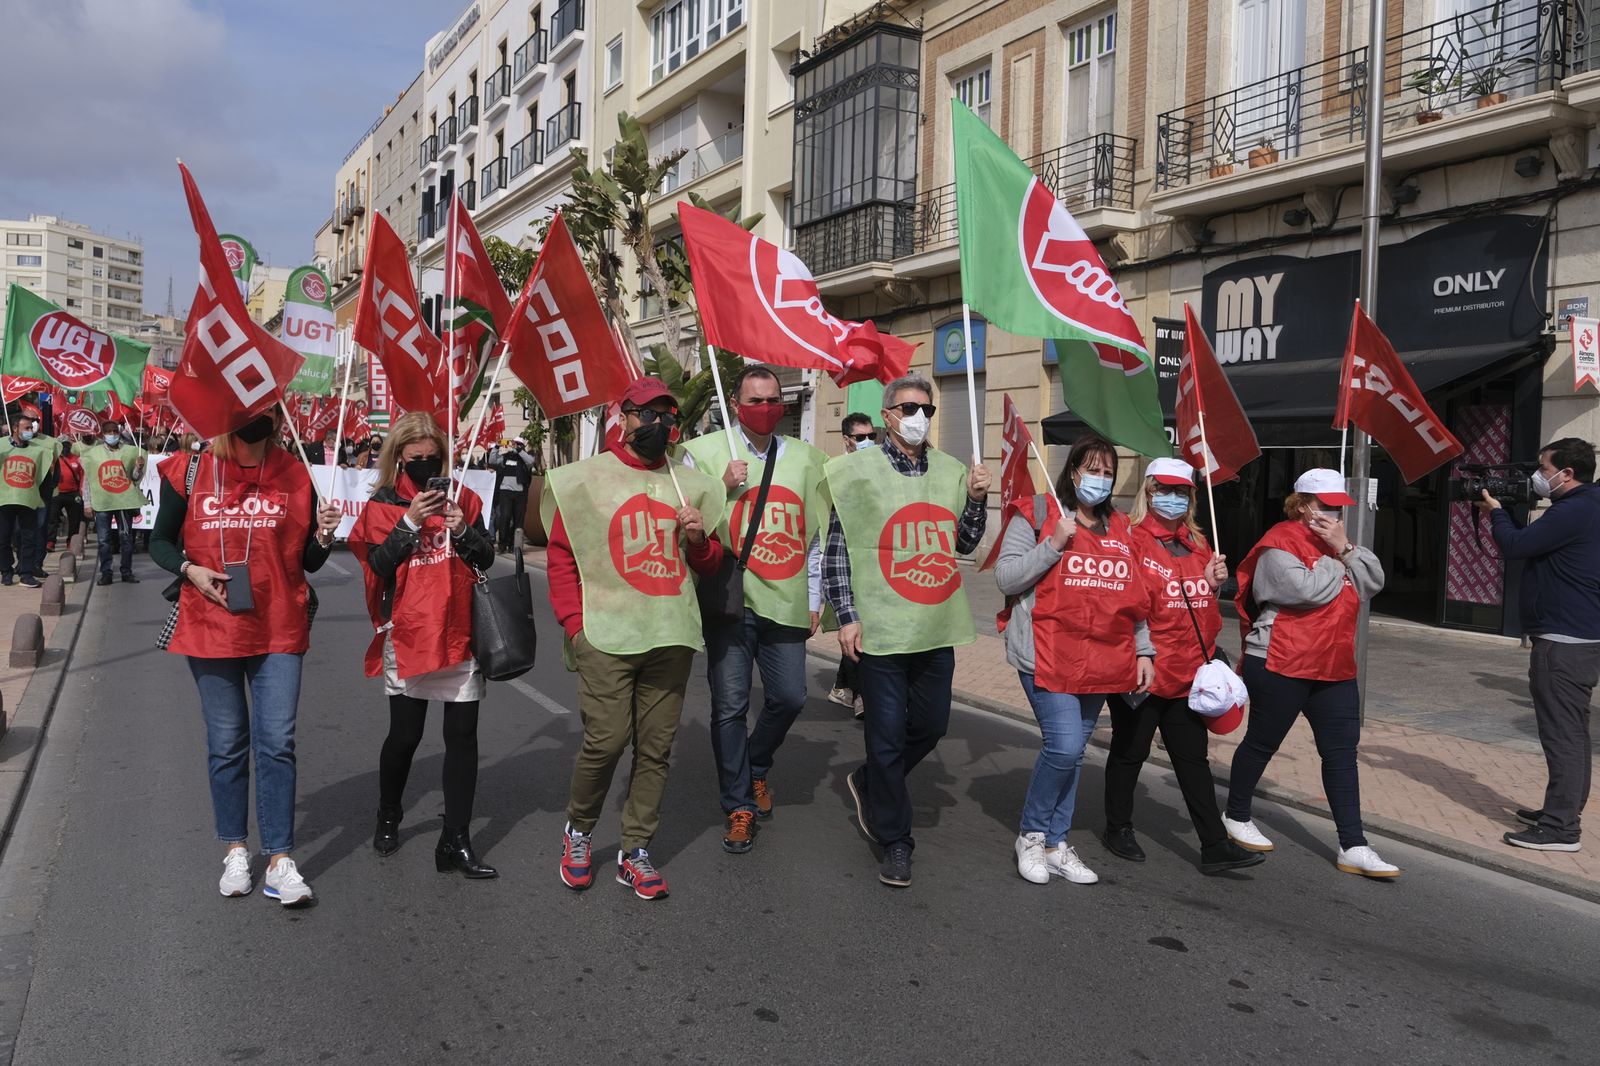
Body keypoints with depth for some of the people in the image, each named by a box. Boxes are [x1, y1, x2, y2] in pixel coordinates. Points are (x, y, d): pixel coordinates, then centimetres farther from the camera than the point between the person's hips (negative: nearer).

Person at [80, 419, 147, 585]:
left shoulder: (130, 451, 5)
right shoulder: (93, 453, 5)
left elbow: (135, 478, 10)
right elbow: (87, 480, 6)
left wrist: (139, 468, -13)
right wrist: (88, 504, 2)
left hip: (124, 501, 0)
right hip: (102, 503, 0)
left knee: (126, 538, 4)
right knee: (103, 540, 2)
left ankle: (127, 572, 11)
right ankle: (106, 573, 7)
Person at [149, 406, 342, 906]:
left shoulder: (294, 475, 1)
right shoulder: (189, 473, -1)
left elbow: (309, 562, 5)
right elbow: (160, 542, 9)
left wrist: (323, 536, -16)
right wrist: (190, 569, -10)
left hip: (279, 629, 0)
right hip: (211, 627, 0)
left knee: (277, 741, -3)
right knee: (226, 743, 10)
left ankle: (279, 860, 4)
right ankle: (235, 850, 25)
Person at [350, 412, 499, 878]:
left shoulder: (462, 498, 7)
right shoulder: (383, 504, 2)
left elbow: (486, 559, 5)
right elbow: (379, 565, -9)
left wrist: (462, 530, -12)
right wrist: (411, 521, -17)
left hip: (459, 634, 2)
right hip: (408, 635, -1)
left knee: (462, 736, 0)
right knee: (404, 735, 8)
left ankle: (456, 843, 6)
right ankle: (387, 819, 34)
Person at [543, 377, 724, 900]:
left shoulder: (690, 484, 14)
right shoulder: (584, 479, 3)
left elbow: (709, 564, 20)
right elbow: (562, 558, 2)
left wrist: (699, 538, -2)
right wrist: (576, 625, -6)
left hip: (672, 638, 4)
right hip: (607, 637, -4)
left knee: (656, 748, 6)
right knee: (606, 740, -8)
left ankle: (635, 853, 20)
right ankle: (578, 829, 20)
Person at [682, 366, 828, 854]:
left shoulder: (805, 458, 10)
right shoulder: (706, 452, 1)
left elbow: (816, 535, 13)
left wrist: (814, 598, 11)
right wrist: (724, 488, -14)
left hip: (786, 601, 3)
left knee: (788, 698, 6)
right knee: (730, 706, 1)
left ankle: (756, 767, 36)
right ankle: (739, 806, 17)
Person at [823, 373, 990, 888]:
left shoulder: (951, 471, 8)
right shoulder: (858, 470, -5)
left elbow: (965, 543, 16)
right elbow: (836, 548, -5)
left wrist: (976, 499, -1)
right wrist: (846, 615, -10)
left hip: (937, 626, 5)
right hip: (881, 627, -5)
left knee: (931, 726, 15)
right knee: (888, 736, 2)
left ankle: (869, 782, 41)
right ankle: (894, 839, 18)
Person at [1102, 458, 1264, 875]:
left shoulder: (1197, 544, 14)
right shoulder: (1131, 539, -10)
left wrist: (1214, 581, 2)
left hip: (1188, 672, 7)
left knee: (1193, 758, 11)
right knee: (1130, 751, 9)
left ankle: (1215, 847, 16)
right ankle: (1118, 828, 26)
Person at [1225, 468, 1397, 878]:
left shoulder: (1336, 542, 14)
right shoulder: (1280, 543, -12)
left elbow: (1374, 581, 3)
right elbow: (1306, 590, -25)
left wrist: (1344, 548, -10)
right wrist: (1335, 562, -9)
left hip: (1335, 668, 8)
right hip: (1281, 666, -8)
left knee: (1342, 752, 5)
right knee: (1262, 744, 7)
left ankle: (1353, 847, 9)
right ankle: (1236, 817, 27)